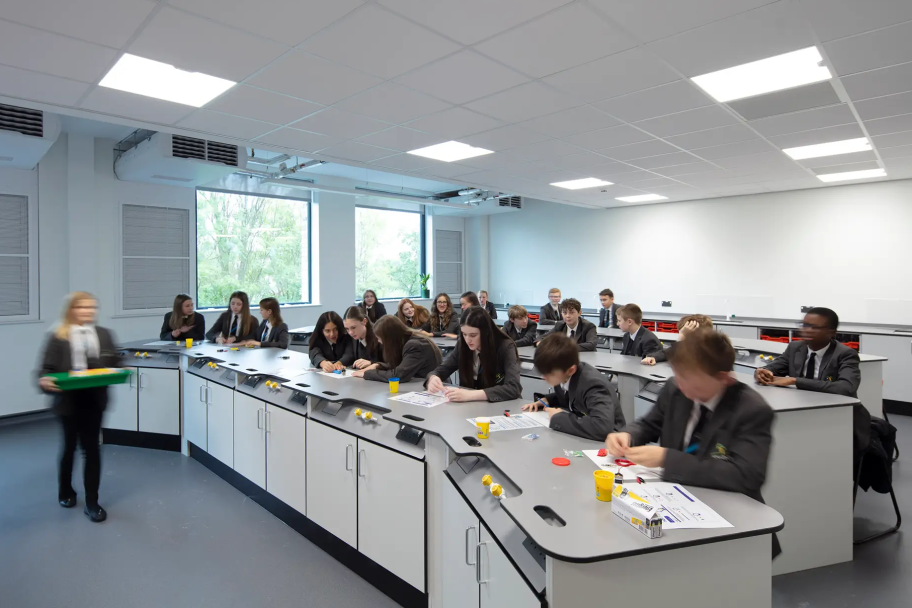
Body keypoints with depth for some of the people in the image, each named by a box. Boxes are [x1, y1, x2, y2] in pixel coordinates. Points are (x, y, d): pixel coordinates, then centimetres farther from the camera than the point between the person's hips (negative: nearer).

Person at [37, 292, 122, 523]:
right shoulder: (58, 338, -5)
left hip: (94, 401, 1)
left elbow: (115, 364, 7)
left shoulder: (105, 335, 4)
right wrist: (44, 381, -28)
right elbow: (46, 370, -7)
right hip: (69, 401, -1)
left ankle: (92, 501, 15)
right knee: (69, 446, 16)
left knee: (91, 448, 4)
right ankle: (65, 491, 42)